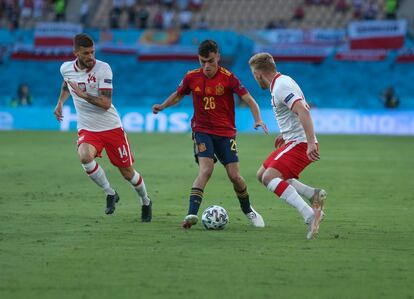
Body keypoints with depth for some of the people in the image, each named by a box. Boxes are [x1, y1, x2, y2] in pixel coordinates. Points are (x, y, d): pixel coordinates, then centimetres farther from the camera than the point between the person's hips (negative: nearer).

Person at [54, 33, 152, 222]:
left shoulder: (103, 68, -16)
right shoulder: (66, 68, -3)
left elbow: (106, 103, -22)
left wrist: (83, 95, -31)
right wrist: (60, 103, 18)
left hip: (111, 127, -2)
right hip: (86, 129, 2)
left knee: (127, 172, 5)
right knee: (84, 157, -31)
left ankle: (145, 202, 36)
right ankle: (110, 194, -9)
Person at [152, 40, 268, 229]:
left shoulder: (228, 78, -10)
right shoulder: (191, 78, -2)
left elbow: (248, 99, -11)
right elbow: (178, 94, 17)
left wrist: (258, 119, -26)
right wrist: (163, 106, 1)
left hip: (226, 132, 0)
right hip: (202, 130, 0)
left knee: (234, 176, -3)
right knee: (206, 170, -22)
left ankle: (249, 211, 23)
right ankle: (192, 214, -28)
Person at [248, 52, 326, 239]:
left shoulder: (280, 87, -17)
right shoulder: (283, 81, 16)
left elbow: (303, 111, -29)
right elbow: (303, 110, 29)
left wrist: (311, 143, -35)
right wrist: (286, 134, 33)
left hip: (300, 143, -11)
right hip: (293, 141, 11)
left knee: (269, 177, -24)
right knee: (262, 175, 14)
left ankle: (310, 215, -34)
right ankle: (314, 195, 4)